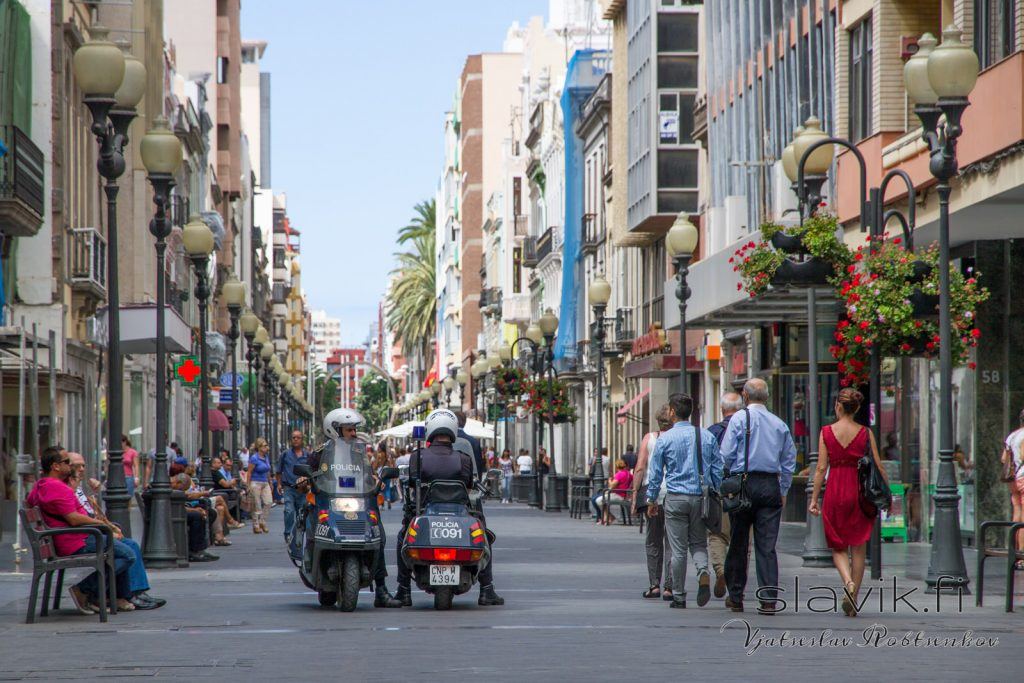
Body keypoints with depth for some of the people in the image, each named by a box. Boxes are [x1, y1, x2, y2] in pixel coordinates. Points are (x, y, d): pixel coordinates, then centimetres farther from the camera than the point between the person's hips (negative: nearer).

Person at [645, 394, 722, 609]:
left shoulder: (665, 439, -4)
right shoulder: (707, 437, 3)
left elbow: (656, 472, 1)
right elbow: (718, 470, 7)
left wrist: (651, 500, 12)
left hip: (676, 498, -2)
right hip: (701, 497, 2)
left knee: (678, 549, 3)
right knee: (699, 543, 14)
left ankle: (679, 597, 7)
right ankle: (703, 573, -16)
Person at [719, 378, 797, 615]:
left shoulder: (739, 418, -3)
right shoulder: (779, 424, 8)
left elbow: (726, 455, -7)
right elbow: (789, 460, 11)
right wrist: (783, 491, 18)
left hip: (743, 485, -2)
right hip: (771, 487, 2)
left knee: (738, 544, 8)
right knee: (767, 546, 1)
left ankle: (736, 597, 14)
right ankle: (769, 599, -7)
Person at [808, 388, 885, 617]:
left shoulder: (826, 432, -3)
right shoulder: (865, 433, -2)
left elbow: (821, 468, -4)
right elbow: (878, 467, -2)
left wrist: (814, 499, 1)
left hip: (834, 491, 0)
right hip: (859, 491, 0)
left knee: (838, 547, 12)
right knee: (858, 548, 10)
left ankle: (848, 582, -16)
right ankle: (853, 598, 8)